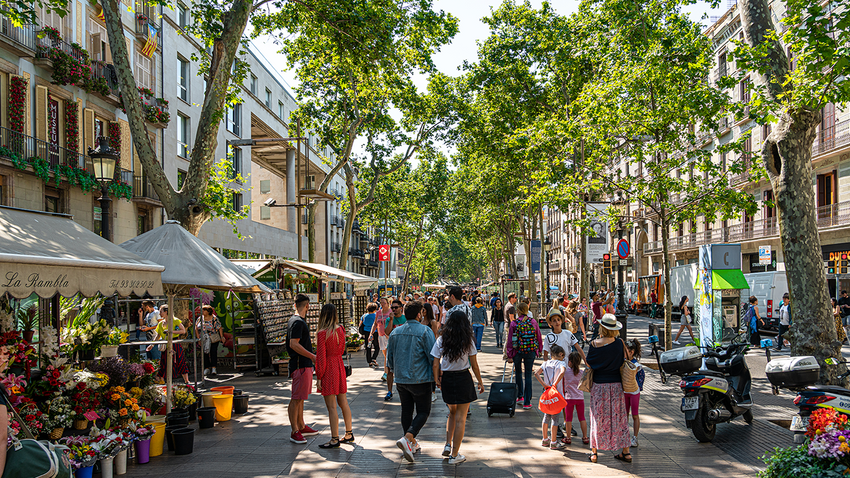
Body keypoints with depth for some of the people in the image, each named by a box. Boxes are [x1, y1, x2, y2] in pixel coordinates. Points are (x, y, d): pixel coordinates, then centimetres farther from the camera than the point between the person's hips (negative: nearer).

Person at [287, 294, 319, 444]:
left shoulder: (297, 320, 15)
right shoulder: (298, 322, -16)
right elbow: (294, 344, -23)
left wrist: (311, 357, 26)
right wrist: (313, 356, -20)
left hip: (305, 364, 11)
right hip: (300, 365, -11)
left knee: (300, 397, 17)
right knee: (296, 398, -6)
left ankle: (301, 426, 26)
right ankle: (295, 432, -2)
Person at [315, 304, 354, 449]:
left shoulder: (322, 333, -17)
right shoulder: (340, 329, 3)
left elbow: (321, 357, -15)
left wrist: (319, 377, -10)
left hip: (328, 368, -7)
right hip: (339, 365, 8)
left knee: (331, 406, -2)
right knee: (343, 402, 16)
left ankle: (335, 439, 2)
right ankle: (349, 433, 25)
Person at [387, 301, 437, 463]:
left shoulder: (395, 332, 6)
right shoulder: (425, 331, -11)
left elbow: (390, 358, 13)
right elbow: (433, 357, -12)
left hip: (401, 380, 5)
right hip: (420, 380, -5)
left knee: (406, 410, 17)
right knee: (423, 411, 4)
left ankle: (411, 443, 25)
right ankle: (407, 438, -16)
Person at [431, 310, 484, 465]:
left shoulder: (441, 340, -4)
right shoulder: (468, 341, -7)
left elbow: (436, 364, -4)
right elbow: (474, 364, -3)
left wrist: (436, 379, 10)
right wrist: (480, 381, 9)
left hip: (446, 379, 3)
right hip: (463, 379, -3)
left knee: (452, 412, 25)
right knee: (460, 417, 5)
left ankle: (448, 445, 15)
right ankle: (454, 455, 8)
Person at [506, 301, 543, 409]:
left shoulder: (514, 324, -7)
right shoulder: (533, 322, -2)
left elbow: (510, 341, -5)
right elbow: (539, 338, 6)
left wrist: (509, 356, 2)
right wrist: (539, 350, 21)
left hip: (517, 351, -1)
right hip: (531, 352, 1)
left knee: (518, 373, 22)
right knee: (528, 375, 5)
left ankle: (520, 396, 25)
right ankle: (527, 402, 4)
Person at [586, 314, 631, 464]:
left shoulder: (594, 344, -11)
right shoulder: (619, 343, -7)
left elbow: (589, 363, -3)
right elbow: (624, 361, 3)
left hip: (599, 385, -1)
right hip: (616, 384, 2)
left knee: (598, 418, 8)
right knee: (619, 417, 11)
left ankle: (594, 451, 13)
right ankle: (626, 452, 16)